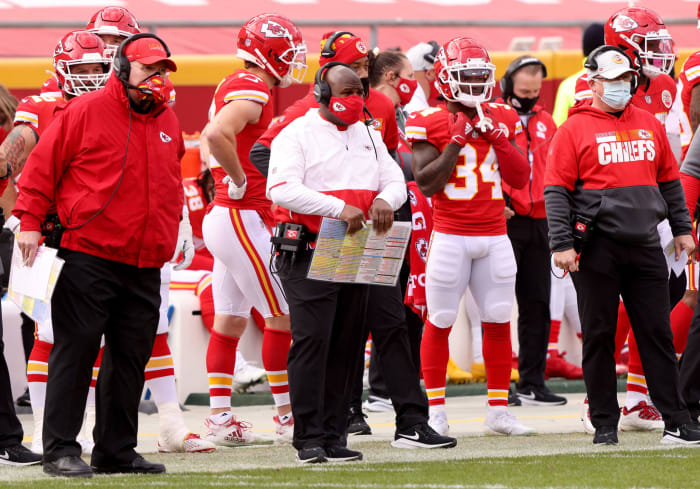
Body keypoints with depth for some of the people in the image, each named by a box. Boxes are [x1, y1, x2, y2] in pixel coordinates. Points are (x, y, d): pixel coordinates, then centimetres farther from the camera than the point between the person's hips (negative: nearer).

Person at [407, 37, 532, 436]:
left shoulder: (503, 120, 8)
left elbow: (521, 179, 4)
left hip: (495, 236, 4)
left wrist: (497, 138, -8)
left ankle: (499, 409, 13)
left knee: (499, 321, 5)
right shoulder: (431, 124, -5)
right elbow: (427, 184, -12)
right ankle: (436, 410, 10)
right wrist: (456, 141, -16)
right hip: (450, 236, -4)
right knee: (440, 322, 1)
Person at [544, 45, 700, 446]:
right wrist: (562, 243, -12)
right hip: (598, 247, -4)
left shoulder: (650, 125, 12)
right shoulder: (575, 130, -3)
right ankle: (605, 423, 9)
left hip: (645, 245, 4)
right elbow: (556, 191, -5)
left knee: (658, 334, 5)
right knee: (600, 337, 2)